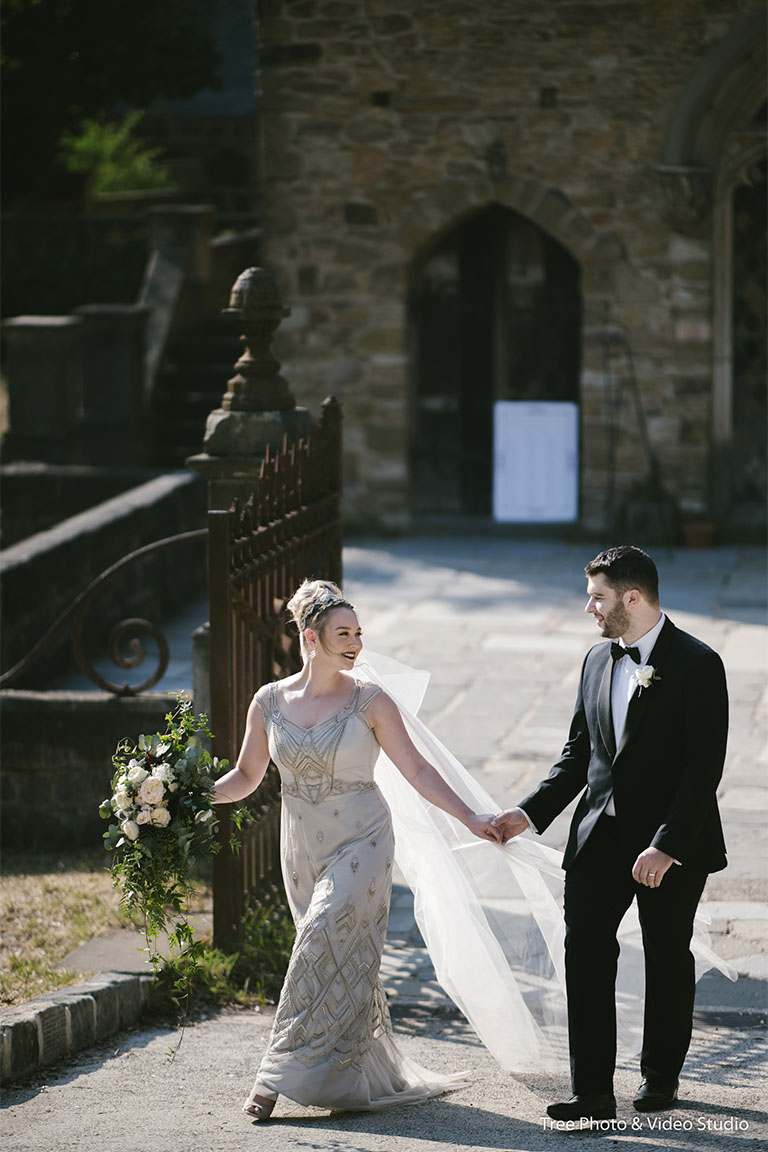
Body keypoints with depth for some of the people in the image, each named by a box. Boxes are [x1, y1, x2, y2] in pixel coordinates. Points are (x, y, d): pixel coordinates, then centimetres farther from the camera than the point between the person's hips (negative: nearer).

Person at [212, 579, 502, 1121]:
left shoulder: (370, 701, -6)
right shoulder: (270, 701, 1)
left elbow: (417, 770, -2)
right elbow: (247, 775, 10)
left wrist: (470, 817, -7)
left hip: (360, 845, -4)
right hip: (303, 849, 4)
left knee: (324, 948, -16)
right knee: (344, 960, 8)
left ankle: (281, 1076, -12)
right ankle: (380, 1073, 22)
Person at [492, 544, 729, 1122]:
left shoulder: (697, 664, -12)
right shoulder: (597, 662, 9)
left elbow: (704, 767, -16)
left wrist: (666, 846, -22)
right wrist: (531, 813, 2)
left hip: (673, 843, -5)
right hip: (599, 837, 5)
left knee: (668, 958, 10)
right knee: (585, 952, -6)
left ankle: (661, 1077, 28)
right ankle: (593, 1091, -6)